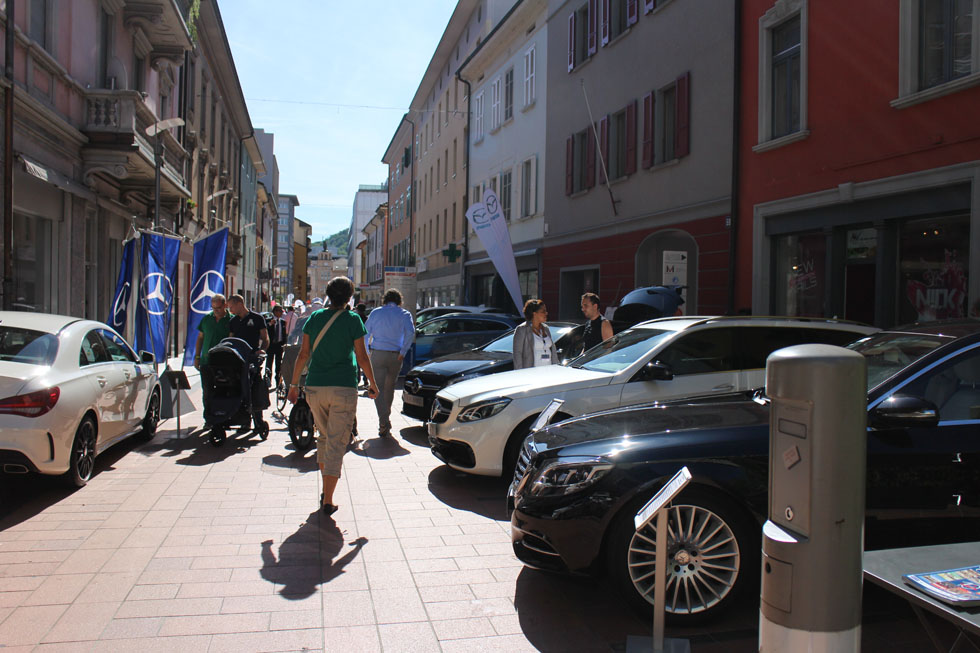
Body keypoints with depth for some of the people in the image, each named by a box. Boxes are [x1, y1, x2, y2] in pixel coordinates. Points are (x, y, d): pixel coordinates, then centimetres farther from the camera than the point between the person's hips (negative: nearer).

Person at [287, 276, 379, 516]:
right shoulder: (353, 319, -4)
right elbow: (362, 357, -3)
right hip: (344, 388, -4)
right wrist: (372, 384, 8)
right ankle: (328, 501, -2)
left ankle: (325, 491, 25)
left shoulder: (314, 318, 6)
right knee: (337, 443, 0)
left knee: (323, 437, 20)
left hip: (315, 388, 4)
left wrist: (294, 383, 14)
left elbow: (303, 354, 6)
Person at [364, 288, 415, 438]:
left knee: (378, 388, -3)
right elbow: (410, 333, -12)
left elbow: (366, 333, 5)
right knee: (390, 387, 18)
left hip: (377, 354, -1)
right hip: (395, 356, 1)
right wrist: (403, 352, -8)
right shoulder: (404, 314, 4)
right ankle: (386, 416, 30)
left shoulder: (375, 313, 6)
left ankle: (384, 422, -18)